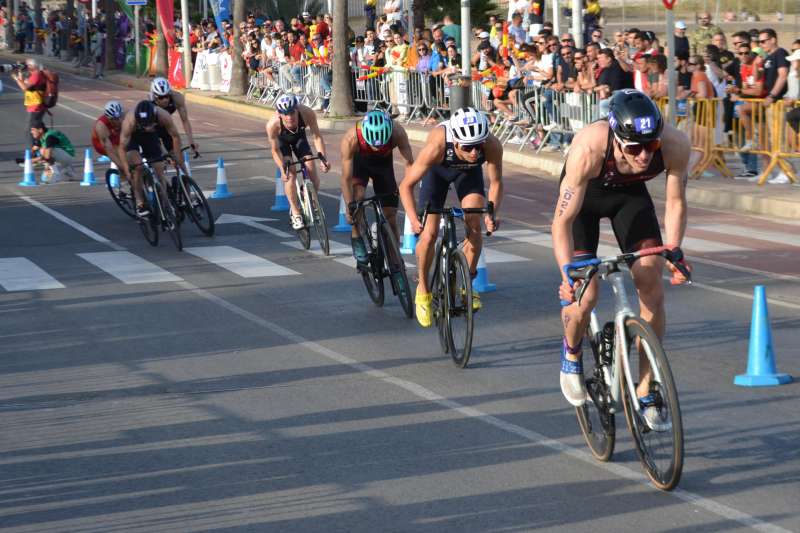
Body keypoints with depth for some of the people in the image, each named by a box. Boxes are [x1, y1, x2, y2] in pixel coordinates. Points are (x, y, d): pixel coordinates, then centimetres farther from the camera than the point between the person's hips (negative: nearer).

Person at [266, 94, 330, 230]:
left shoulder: (307, 113, -37)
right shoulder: (273, 124, -39)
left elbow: (317, 136, -25)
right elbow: (275, 150, -26)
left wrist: (323, 158, -38)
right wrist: (283, 168, -40)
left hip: (299, 137, 2)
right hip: (281, 141, -2)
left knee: (312, 174, -9)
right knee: (290, 172, -23)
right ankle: (296, 214, -15)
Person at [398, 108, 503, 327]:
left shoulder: (492, 146, -38)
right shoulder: (437, 146, -43)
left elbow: (496, 183, -20)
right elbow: (406, 185, -33)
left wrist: (492, 214, -37)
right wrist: (413, 219, -47)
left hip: (468, 171, 2)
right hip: (438, 169, -2)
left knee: (474, 225, -16)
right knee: (429, 233, -7)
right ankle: (423, 289, 15)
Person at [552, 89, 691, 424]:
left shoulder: (675, 145, -34)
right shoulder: (589, 148, -42)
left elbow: (675, 203, -16)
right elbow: (563, 221, -36)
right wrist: (568, 274, -46)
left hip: (629, 194, 3)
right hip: (584, 195, -3)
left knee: (651, 286, -10)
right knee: (584, 295, -15)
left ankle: (645, 392, 1)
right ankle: (572, 352, 20)